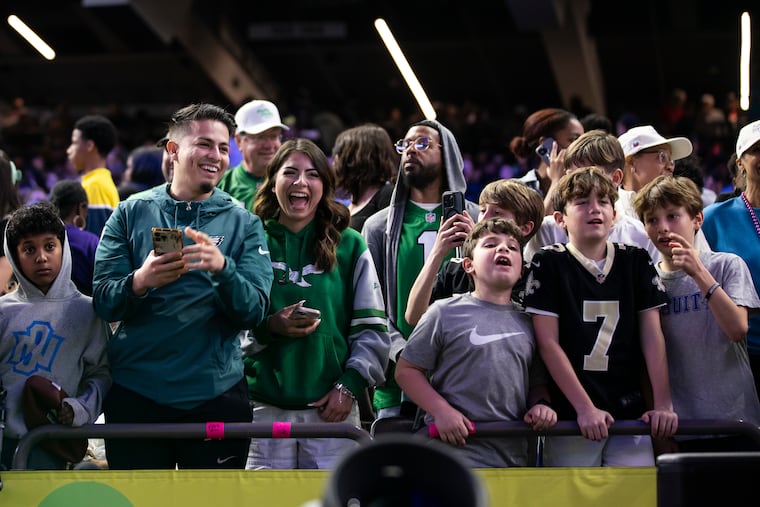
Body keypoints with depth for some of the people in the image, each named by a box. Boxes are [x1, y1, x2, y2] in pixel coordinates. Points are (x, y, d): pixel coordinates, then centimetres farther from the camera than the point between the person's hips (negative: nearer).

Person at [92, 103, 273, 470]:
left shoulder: (243, 223, 4)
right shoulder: (132, 213, 4)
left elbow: (253, 313, -5)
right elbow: (103, 302, -2)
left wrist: (222, 268, -24)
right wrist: (140, 281, -23)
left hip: (216, 394, 0)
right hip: (135, 393, 0)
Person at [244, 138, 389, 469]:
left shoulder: (350, 246, 10)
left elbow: (372, 327, 7)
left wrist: (349, 386, -2)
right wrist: (269, 326, -13)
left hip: (333, 406, 1)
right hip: (265, 407, 0)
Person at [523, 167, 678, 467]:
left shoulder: (636, 261, 9)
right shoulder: (548, 264, -1)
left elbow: (652, 336, 6)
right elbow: (548, 343, -6)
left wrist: (663, 403, -3)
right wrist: (585, 408, -13)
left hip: (630, 412, 3)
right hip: (570, 414, -2)